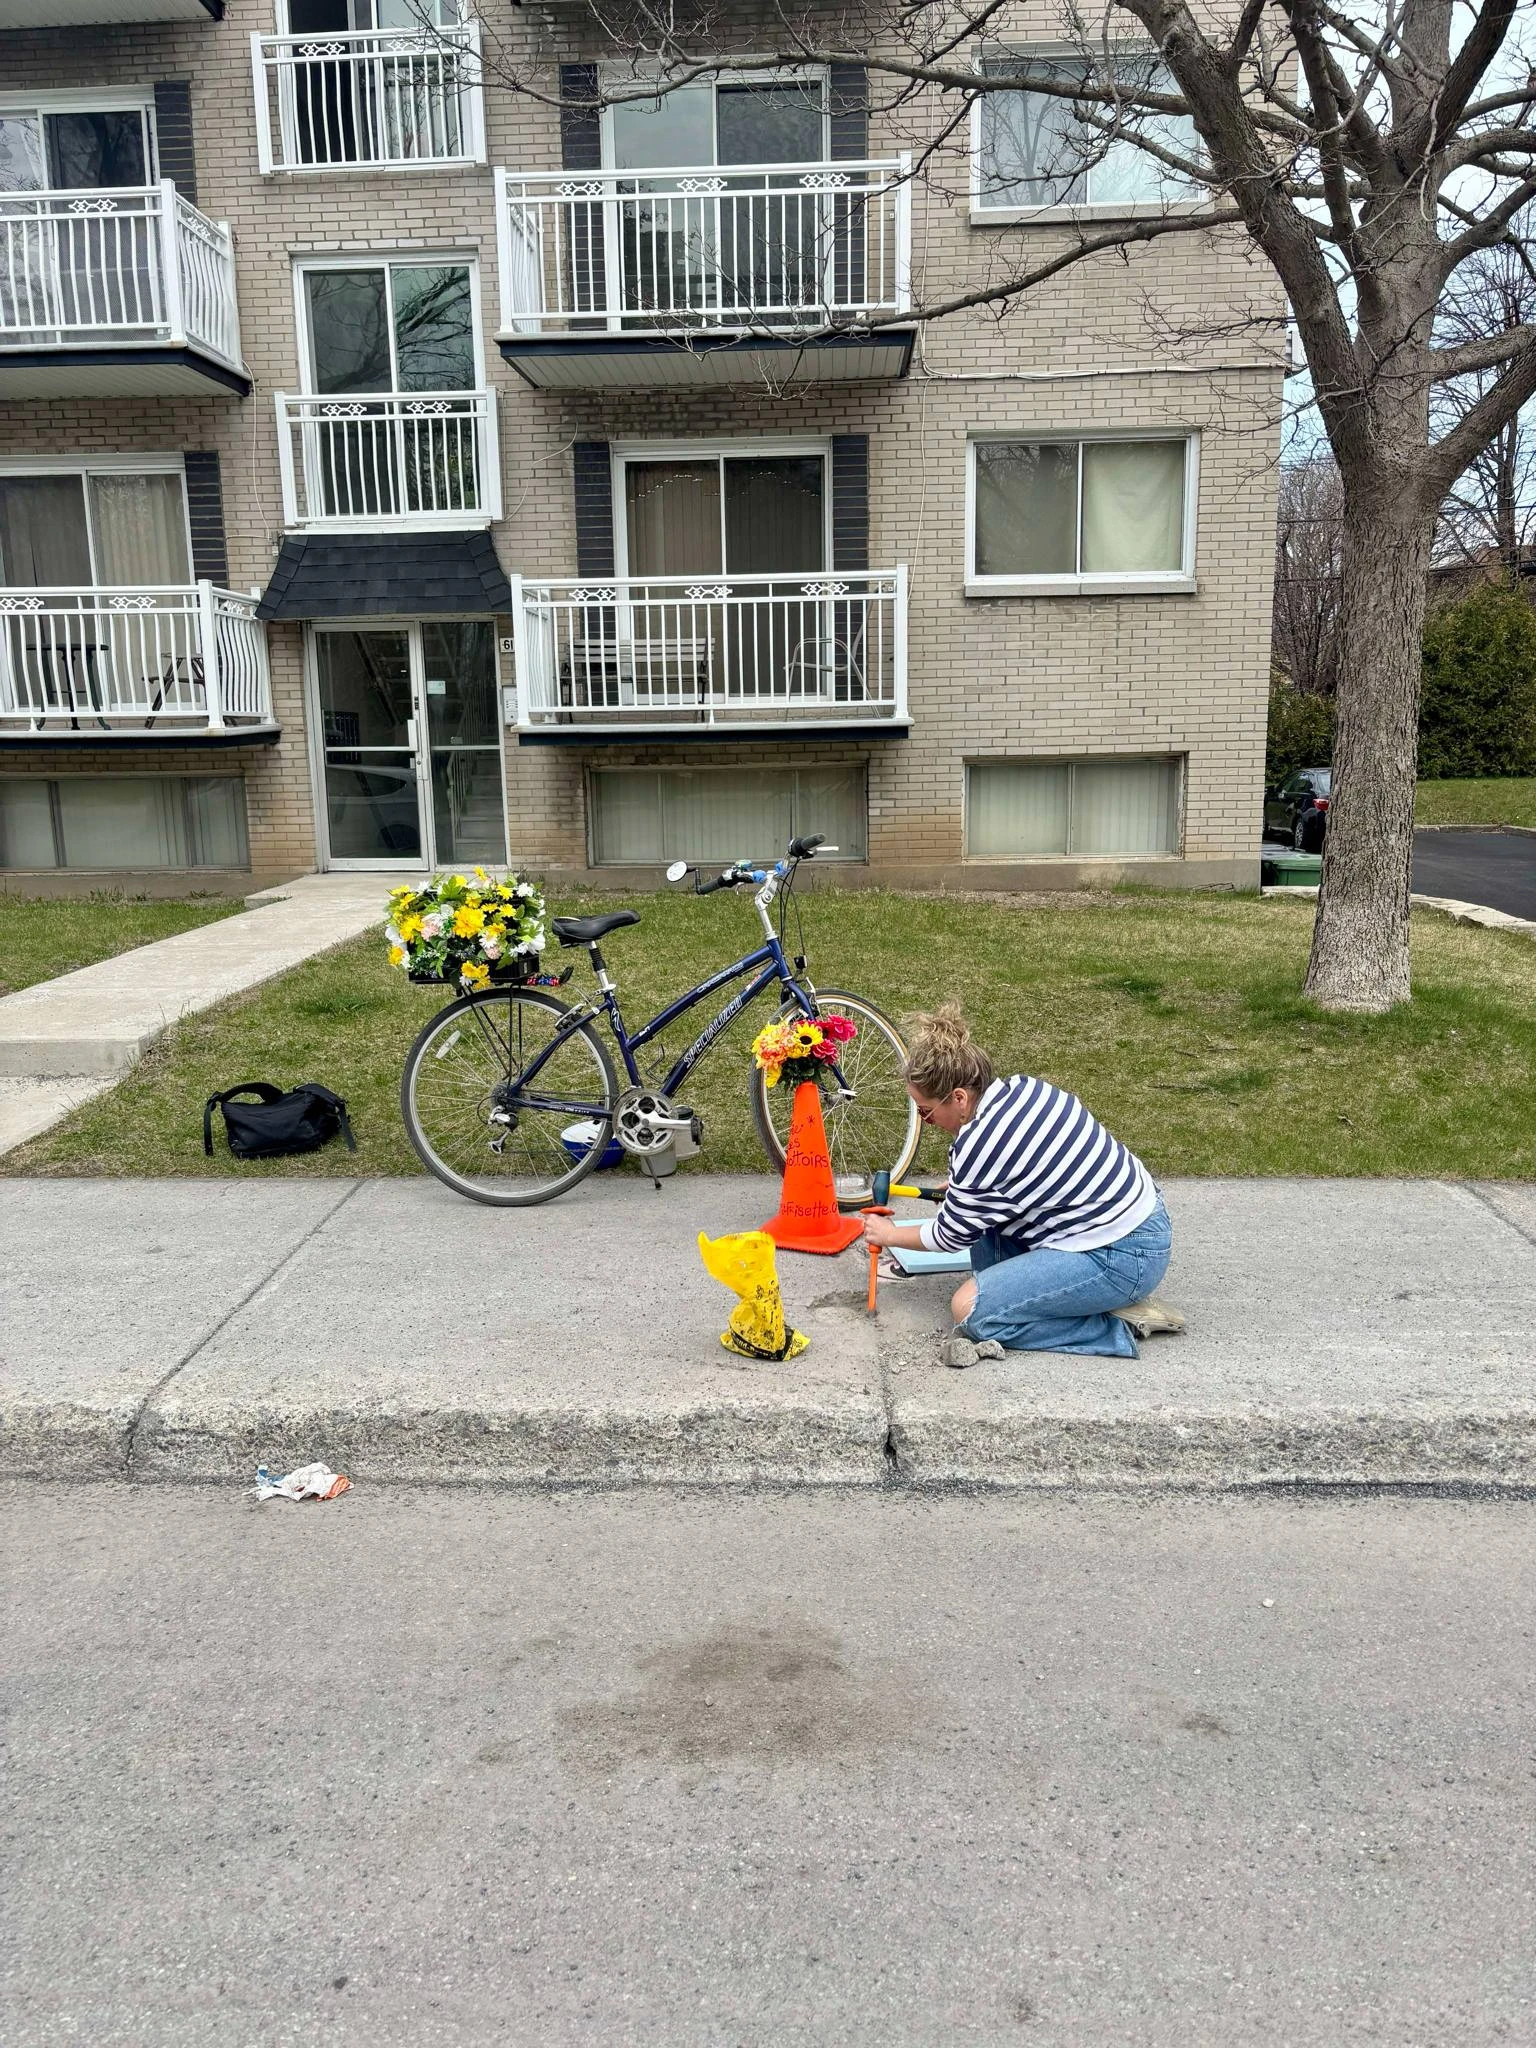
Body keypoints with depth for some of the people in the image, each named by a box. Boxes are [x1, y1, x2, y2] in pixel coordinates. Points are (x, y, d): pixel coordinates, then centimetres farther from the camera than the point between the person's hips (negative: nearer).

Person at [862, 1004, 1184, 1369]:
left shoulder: (979, 1147, -23)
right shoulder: (1023, 1087, 1)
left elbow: (950, 1236, -6)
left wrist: (890, 1235, 12)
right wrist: (960, 1189, 19)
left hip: (1121, 1258, -10)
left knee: (971, 1309, -10)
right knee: (982, 1214, 13)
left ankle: (1120, 1325, -7)